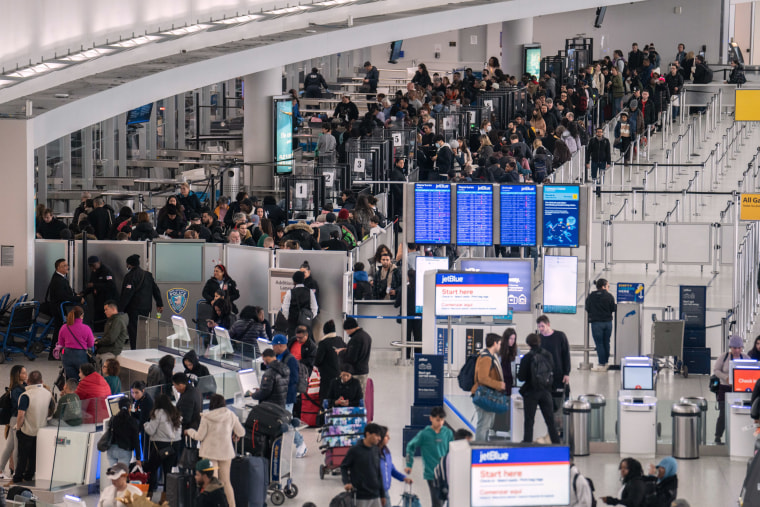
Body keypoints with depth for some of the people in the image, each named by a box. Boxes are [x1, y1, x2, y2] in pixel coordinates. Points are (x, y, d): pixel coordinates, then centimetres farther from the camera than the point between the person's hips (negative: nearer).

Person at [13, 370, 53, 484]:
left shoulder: (26, 395, -22)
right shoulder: (48, 394, -3)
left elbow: (21, 415, -24)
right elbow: (51, 411, 9)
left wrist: (18, 427, -8)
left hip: (27, 431, -5)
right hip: (41, 430, 5)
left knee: (23, 456, 7)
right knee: (34, 456, 17)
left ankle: (17, 478, 15)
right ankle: (29, 476, 26)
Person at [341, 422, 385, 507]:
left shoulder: (376, 451, 8)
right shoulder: (355, 450, -8)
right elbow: (343, 467, -1)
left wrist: (382, 494, 16)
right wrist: (346, 482, -18)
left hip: (375, 497, 6)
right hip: (360, 497, -5)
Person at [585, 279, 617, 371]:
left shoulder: (591, 297, -5)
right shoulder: (609, 296, -4)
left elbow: (587, 309, 1)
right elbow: (613, 309, 1)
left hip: (596, 323, -2)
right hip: (608, 322, 2)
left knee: (599, 343, 1)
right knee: (606, 342, 14)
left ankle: (602, 364, 0)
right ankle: (606, 362, 20)